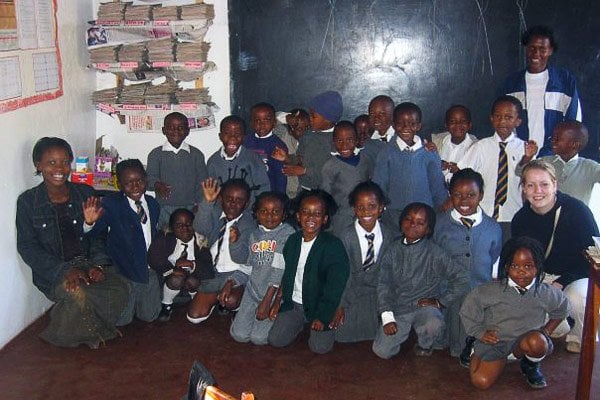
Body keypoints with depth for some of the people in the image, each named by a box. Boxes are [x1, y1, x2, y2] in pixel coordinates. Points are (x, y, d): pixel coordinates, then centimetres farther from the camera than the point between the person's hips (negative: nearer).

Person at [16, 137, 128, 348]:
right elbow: (27, 247, -6)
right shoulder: (27, 202, -3)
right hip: (52, 271, -3)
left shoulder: (85, 193, 5)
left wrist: (98, 264, -12)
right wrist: (65, 270, -19)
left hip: (88, 262, 3)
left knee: (119, 289, -23)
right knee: (78, 293, -33)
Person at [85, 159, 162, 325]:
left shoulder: (152, 204, 4)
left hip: (149, 272, 4)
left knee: (149, 316, 8)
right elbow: (96, 231, -24)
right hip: (123, 272, -4)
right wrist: (90, 222, -45)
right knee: (121, 320, -2)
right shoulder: (111, 204, -13)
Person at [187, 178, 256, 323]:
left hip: (238, 273, -4)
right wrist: (207, 202, -37)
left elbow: (240, 258, -20)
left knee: (230, 300, -35)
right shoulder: (215, 212, -3)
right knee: (194, 317, -1)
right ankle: (216, 297, 27)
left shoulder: (249, 224, -13)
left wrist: (236, 241, -41)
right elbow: (201, 228, -24)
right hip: (213, 270, 4)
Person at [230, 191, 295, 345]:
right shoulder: (254, 235, 9)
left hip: (276, 292, -4)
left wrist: (267, 300, -16)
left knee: (259, 337, -11)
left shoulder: (288, 233, -10)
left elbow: (281, 270, -15)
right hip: (253, 290, 5)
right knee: (239, 335, -6)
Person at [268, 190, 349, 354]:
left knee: (319, 347, -15)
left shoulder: (334, 246, -16)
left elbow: (335, 285, -17)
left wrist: (322, 317, -18)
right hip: (293, 303, 4)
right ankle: (301, 323, 21)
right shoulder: (293, 240, 2)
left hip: (320, 305, -4)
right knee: (276, 340, -7)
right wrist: (277, 302, 6)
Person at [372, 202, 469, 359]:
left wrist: (440, 301, -11)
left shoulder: (435, 252, -10)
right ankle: (406, 329, 23)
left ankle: (425, 345, 3)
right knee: (382, 351, -9)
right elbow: (383, 284, -1)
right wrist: (387, 318, -10)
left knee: (433, 326, -36)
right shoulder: (393, 251, -1)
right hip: (398, 308, 3)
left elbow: (462, 278, -9)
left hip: (425, 307, -3)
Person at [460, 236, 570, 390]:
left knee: (537, 342, -35)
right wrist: (480, 332, -5)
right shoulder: (490, 291, -12)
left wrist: (546, 332, 5)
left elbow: (562, 309, 15)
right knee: (481, 382, -19)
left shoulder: (546, 294, -6)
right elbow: (468, 308, 1)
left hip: (526, 341, 1)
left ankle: (531, 366, 2)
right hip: (495, 341, -1)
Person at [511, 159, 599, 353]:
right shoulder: (521, 218, -6)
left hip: (578, 275, -4)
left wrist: (561, 283, -22)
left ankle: (581, 338, 1)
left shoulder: (577, 210, -18)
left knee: (576, 299, -36)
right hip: (542, 275, 4)